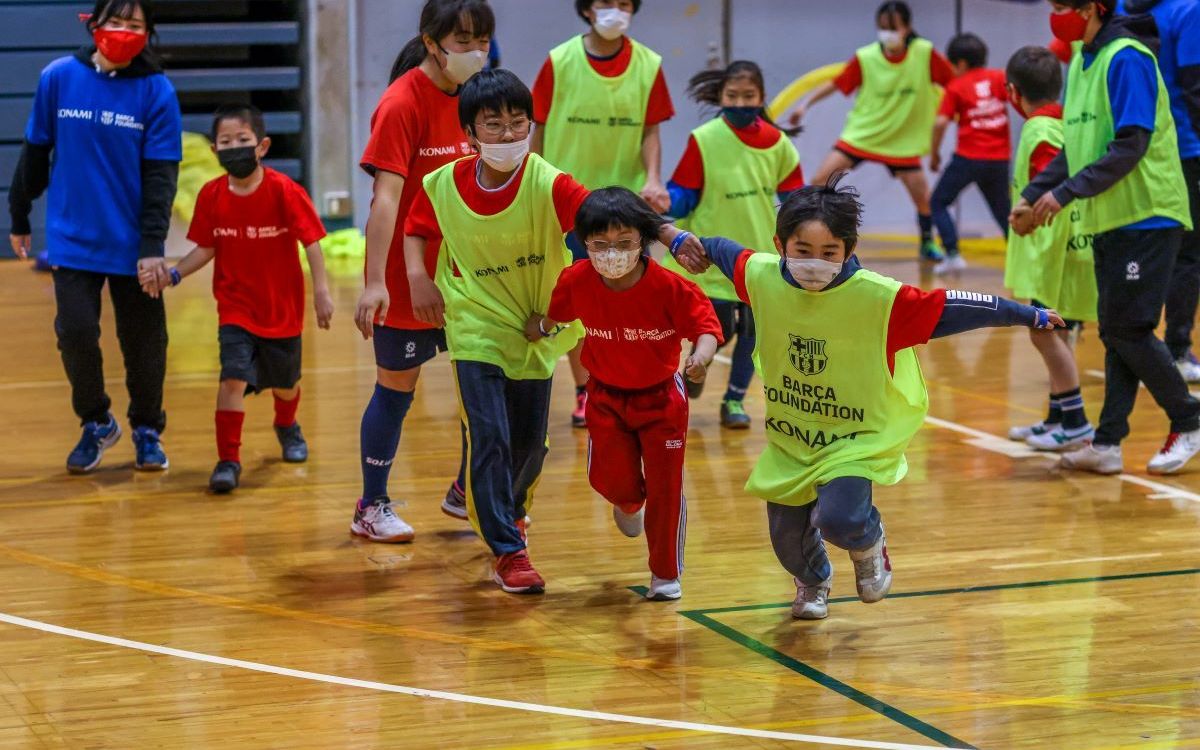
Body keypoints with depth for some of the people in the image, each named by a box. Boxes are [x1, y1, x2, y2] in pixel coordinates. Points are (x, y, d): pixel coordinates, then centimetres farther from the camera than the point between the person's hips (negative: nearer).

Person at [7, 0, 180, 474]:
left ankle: (148, 431, 30)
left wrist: (152, 247, -13)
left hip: (132, 245, -1)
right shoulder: (58, 78, -2)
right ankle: (96, 424, 20)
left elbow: (160, 175, -7)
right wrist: (19, 219, 15)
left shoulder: (157, 91, -6)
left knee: (142, 342, 6)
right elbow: (35, 153, 8)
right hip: (73, 240, 1)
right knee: (76, 333, -6)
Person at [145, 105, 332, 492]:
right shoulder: (211, 196, -6)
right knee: (234, 377, -18)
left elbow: (310, 241, -13)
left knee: (283, 383, 17)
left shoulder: (284, 191, -16)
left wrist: (321, 290, -20)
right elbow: (206, 248, 3)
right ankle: (228, 460, -10)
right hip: (235, 308, 1)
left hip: (282, 308, -1)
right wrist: (173, 275, -11)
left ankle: (287, 427, 51)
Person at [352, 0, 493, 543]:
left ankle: (467, 492, 26)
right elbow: (386, 196, -22)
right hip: (406, 280, -6)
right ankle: (371, 509, 18)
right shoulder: (403, 104, -16)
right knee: (397, 389, 4)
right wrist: (375, 283, -27)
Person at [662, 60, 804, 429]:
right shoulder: (704, 140, -14)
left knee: (752, 329, 6)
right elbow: (682, 199, -10)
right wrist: (665, 202, -27)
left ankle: (734, 400, 24)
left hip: (762, 256, 3)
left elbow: (792, 194, 7)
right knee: (717, 334, 1)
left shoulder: (776, 141, -3)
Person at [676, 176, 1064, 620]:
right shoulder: (762, 276, -13)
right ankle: (812, 583, 54)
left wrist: (1028, 315, -16)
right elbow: (726, 252, 8)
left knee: (839, 519, -27)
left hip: (856, 438, -4)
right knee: (787, 535, 14)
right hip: (789, 437, 4)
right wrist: (694, 243, 26)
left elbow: (949, 307, -20)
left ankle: (869, 542, 14)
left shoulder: (877, 297, -24)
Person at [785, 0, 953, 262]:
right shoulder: (865, 58, -14)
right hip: (861, 133, 0)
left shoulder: (925, 53, -15)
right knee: (820, 180, -13)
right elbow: (836, 84, -4)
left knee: (923, 198, -3)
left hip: (903, 140, 0)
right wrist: (805, 105, -9)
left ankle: (927, 244, 25)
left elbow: (955, 83, -6)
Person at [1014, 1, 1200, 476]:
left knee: (1127, 330, -6)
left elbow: (1131, 147, -21)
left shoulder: (1126, 58, -15)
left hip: (1145, 217, -8)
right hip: (1108, 219, 8)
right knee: (1116, 333, 7)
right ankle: (1107, 444, 9)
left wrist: (1065, 193, -21)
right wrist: (1033, 195, 8)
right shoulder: (1082, 60, 11)